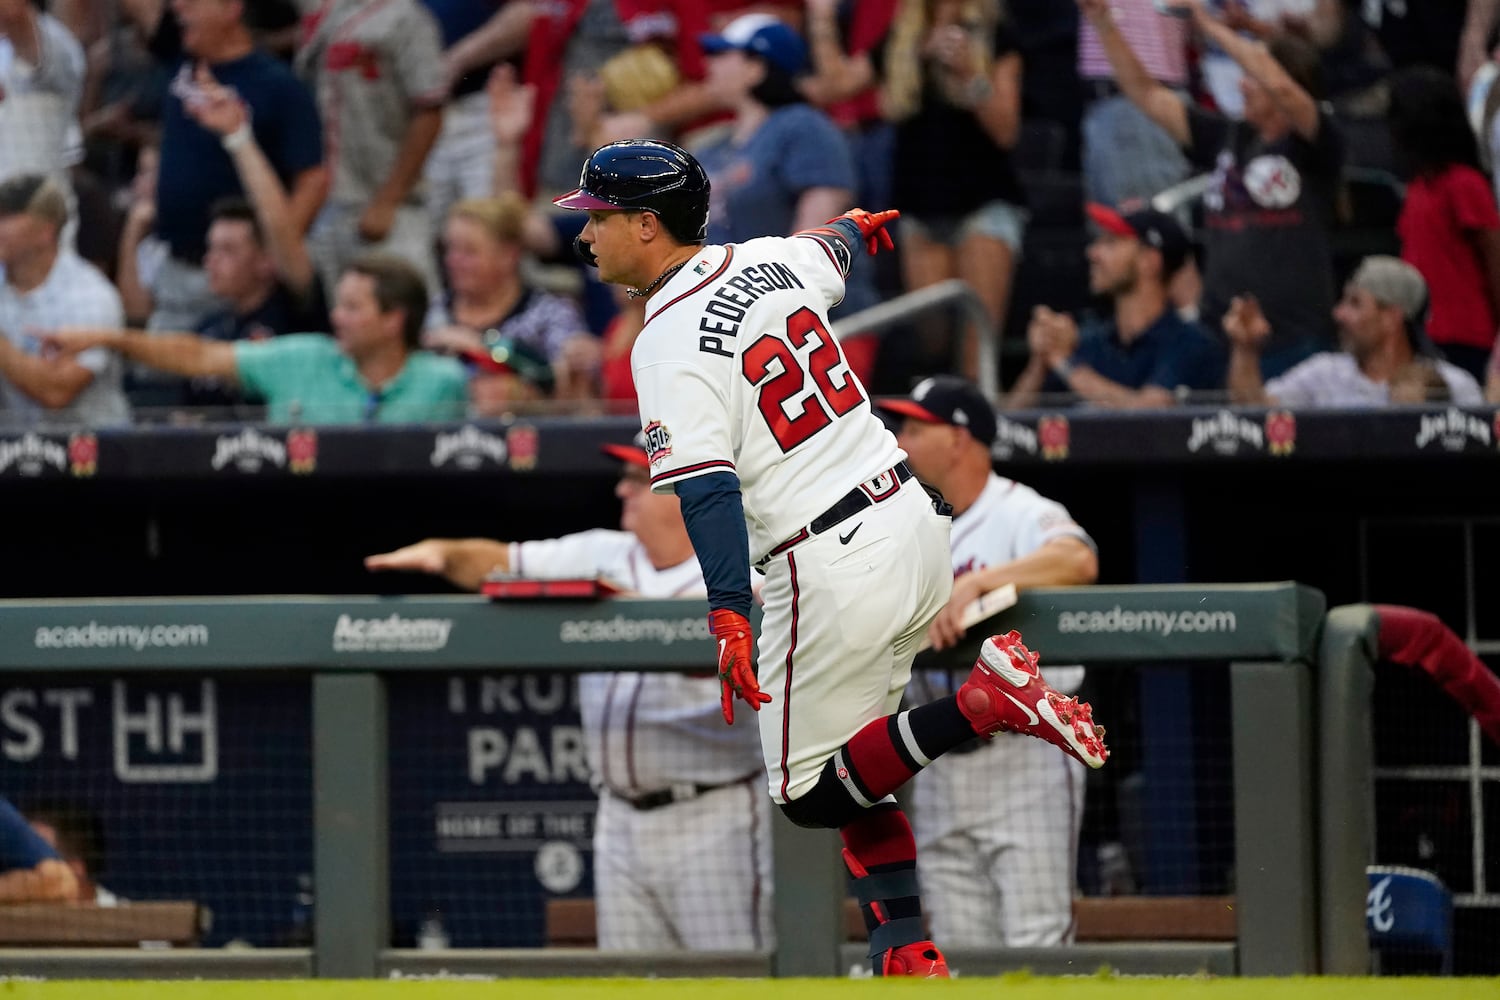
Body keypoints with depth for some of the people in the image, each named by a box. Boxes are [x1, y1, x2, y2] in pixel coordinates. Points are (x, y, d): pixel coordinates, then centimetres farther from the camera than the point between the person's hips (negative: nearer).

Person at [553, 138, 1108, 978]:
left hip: (829, 570, -8)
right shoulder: (771, 261, 8)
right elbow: (836, 253, 33)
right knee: (854, 763, 21)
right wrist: (853, 229, 57)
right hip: (914, 518, 8)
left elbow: (708, 489, -25)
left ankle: (984, 703, -14)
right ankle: (908, 951, 12)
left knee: (808, 793, 4)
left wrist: (729, 617, -32)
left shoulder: (669, 344, -14)